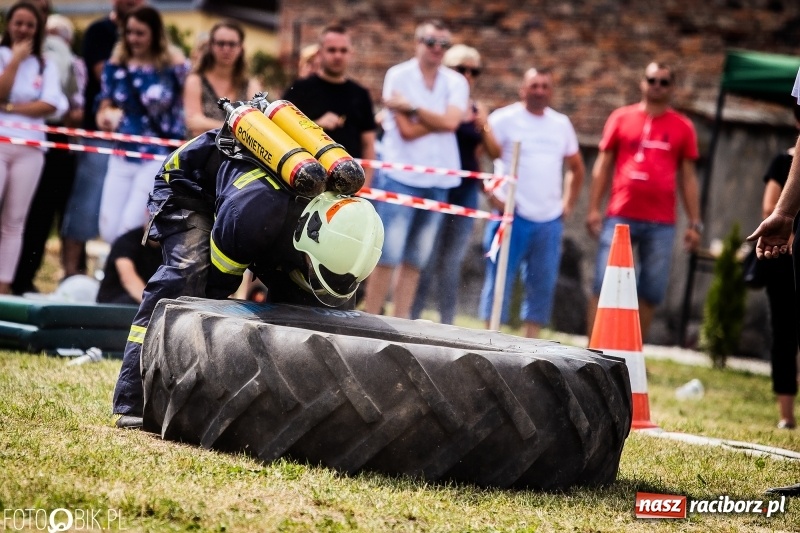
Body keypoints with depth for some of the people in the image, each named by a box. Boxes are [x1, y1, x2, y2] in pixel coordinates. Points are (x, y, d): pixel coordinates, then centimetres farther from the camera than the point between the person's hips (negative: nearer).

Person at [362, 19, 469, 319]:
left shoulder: (456, 83, 8)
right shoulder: (399, 76, -1)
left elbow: (451, 122, -10)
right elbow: (407, 130, -10)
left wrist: (413, 108, -13)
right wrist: (438, 120, -6)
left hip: (438, 181, 4)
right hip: (402, 178, -4)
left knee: (415, 261, 7)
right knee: (388, 257, -7)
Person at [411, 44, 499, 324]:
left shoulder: (478, 110, 13)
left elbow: (495, 152, 11)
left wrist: (483, 128, -5)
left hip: (466, 189, 4)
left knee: (452, 261, 7)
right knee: (427, 258, -5)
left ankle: (447, 321, 11)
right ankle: (411, 316, 1)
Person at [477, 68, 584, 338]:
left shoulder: (561, 124, 13)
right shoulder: (504, 119, -3)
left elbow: (576, 167, 24)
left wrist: (568, 204, 13)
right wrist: (492, 195, -11)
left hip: (550, 221, 5)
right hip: (513, 216, -5)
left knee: (543, 285, 5)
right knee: (500, 279, -5)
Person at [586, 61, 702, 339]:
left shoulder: (682, 127, 9)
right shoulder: (621, 118, 8)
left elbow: (688, 177, 11)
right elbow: (603, 165, 10)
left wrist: (695, 223, 6)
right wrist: (593, 209, 1)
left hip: (661, 224, 1)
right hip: (620, 217, -1)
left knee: (650, 293, 2)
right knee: (604, 285, -4)